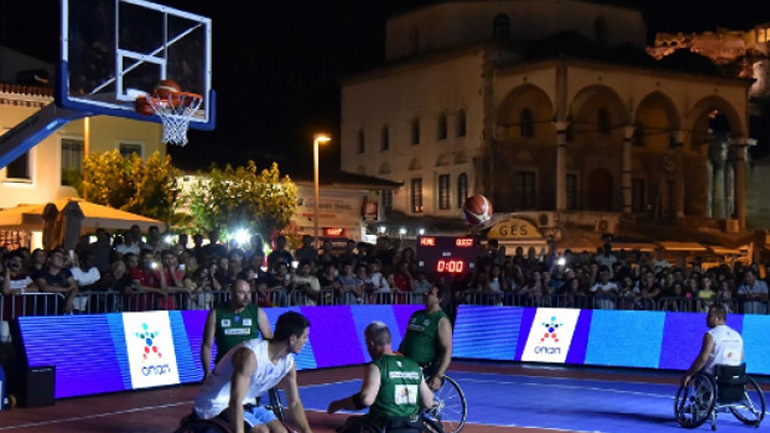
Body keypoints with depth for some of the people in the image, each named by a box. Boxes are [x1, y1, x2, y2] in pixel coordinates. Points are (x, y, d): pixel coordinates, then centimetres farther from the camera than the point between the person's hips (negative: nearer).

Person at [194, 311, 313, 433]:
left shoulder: (288, 362, -3)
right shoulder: (249, 355, -30)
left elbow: (294, 403, 7)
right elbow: (236, 402, -37)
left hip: (245, 404, 9)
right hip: (215, 407, -9)